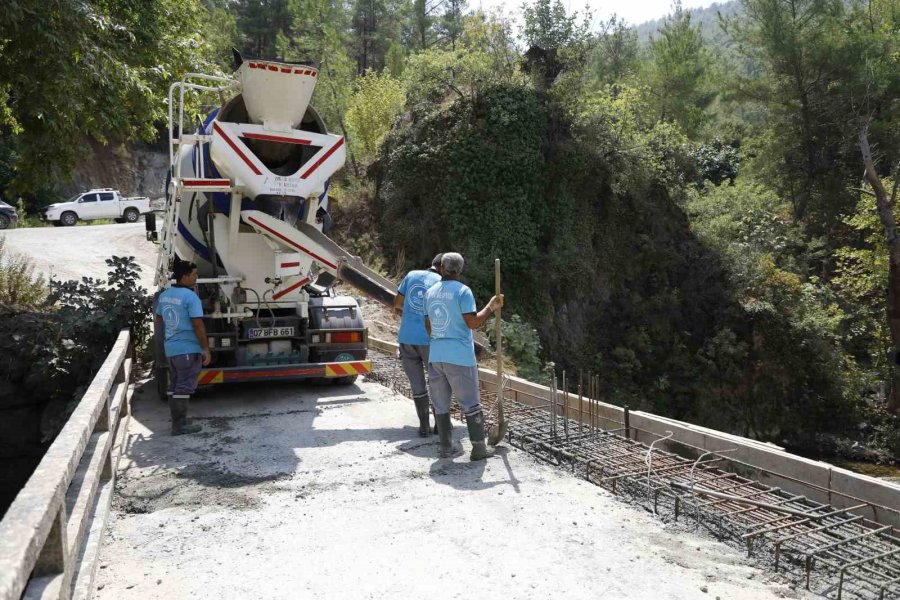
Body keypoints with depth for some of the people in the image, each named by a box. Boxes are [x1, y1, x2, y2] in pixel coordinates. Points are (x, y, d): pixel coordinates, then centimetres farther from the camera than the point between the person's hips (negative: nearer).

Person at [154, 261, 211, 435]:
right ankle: (180, 425, 1)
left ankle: (177, 422, 22)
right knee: (184, 388, -3)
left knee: (174, 386, 15)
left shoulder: (164, 296, 8)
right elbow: (198, 325, -20)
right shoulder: (190, 297, -18)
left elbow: (159, 320, 20)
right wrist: (206, 348, -14)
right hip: (188, 349, -8)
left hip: (170, 349, 8)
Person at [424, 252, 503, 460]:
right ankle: (478, 448, 8)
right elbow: (473, 322, -14)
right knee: (471, 404, 4)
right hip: (460, 357, -5)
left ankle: (446, 447, 15)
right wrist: (491, 307, -2)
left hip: (435, 355, 5)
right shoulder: (463, 291, -9)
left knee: (441, 404, 12)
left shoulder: (430, 292, 9)